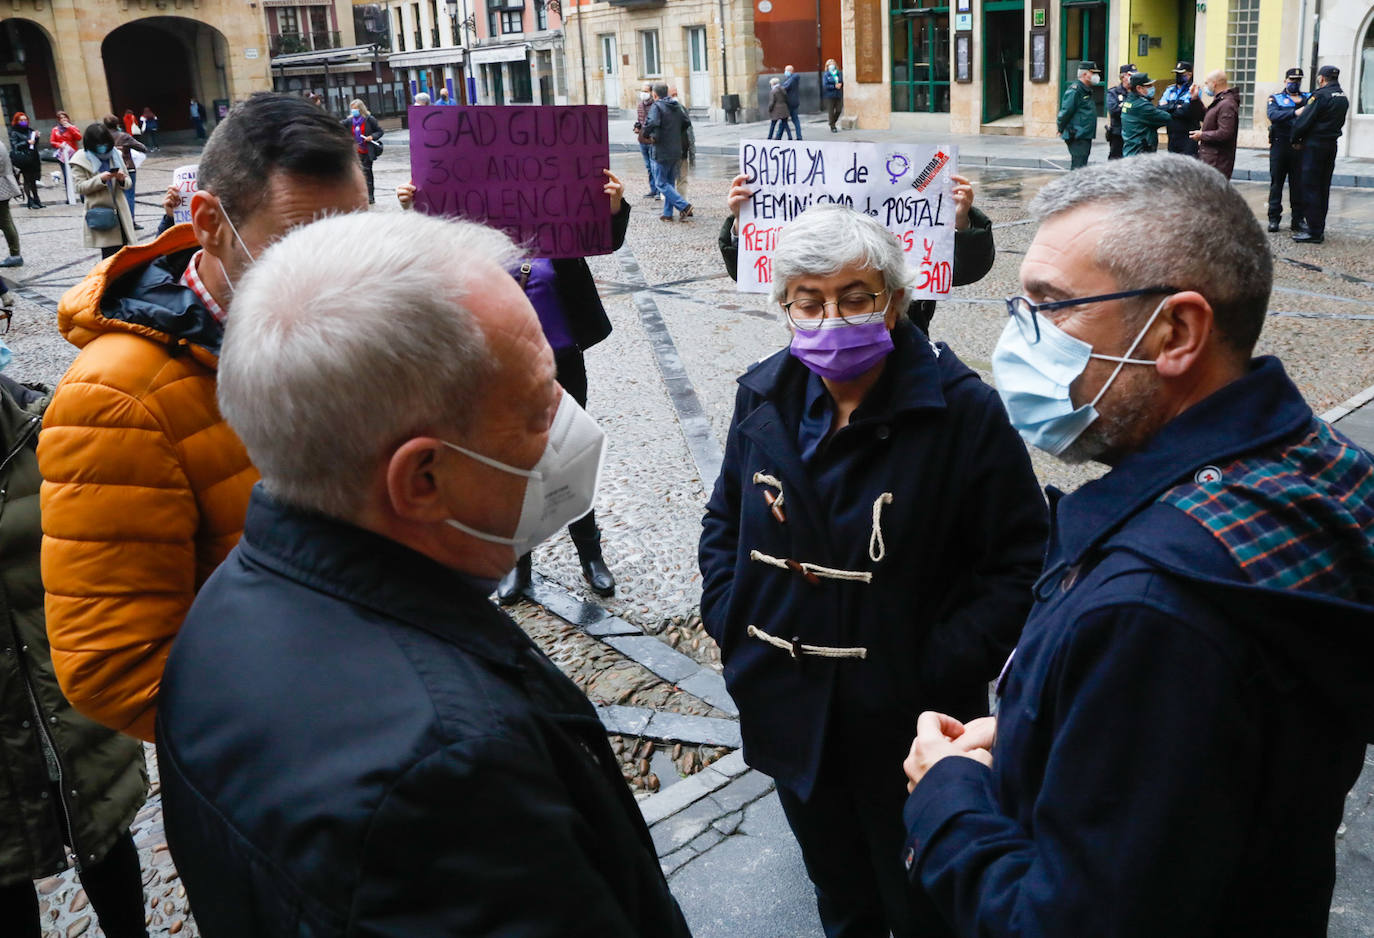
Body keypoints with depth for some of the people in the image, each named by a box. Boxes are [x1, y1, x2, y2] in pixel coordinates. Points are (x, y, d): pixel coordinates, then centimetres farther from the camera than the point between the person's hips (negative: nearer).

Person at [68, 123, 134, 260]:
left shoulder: (115, 154, 10)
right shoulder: (81, 159, -1)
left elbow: (128, 182, 14)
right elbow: (79, 187, -7)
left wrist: (122, 179, -10)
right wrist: (100, 179, -21)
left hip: (119, 211, 4)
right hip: (101, 214, -4)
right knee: (110, 254, -7)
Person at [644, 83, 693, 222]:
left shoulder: (657, 107, -13)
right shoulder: (677, 106, 9)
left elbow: (652, 123, -29)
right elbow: (687, 123, 13)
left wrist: (647, 133, -10)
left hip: (662, 152, -7)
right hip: (677, 151, 7)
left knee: (661, 183, 0)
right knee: (670, 182, 16)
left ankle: (684, 206, -12)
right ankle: (668, 213, 17)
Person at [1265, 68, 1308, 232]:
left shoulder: (1309, 98, 15)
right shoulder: (1275, 99, 8)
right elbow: (1273, 115, -13)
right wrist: (1295, 113, -27)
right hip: (1280, 146, -2)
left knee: (1299, 185, 3)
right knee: (1276, 183, 2)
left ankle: (1297, 219, 9)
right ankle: (1274, 218, 8)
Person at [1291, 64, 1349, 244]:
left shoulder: (1321, 95, -14)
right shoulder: (1343, 98, 12)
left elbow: (1303, 121, -16)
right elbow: (1339, 122, 15)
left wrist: (1296, 140, 0)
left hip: (1314, 147, -8)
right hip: (1331, 146, 8)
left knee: (1310, 188, -5)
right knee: (1323, 188, 14)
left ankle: (1314, 232, -6)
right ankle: (1319, 228, 19)